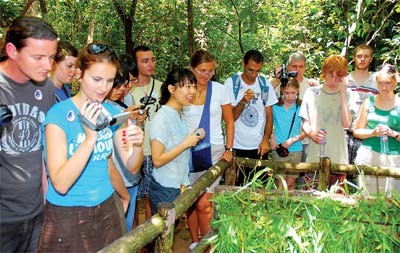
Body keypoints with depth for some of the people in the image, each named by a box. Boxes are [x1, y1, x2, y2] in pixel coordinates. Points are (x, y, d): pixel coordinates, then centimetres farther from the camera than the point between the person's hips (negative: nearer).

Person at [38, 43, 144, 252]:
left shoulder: (112, 113, 0)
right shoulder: (59, 114, -16)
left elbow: (131, 167, 2)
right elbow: (61, 184, -23)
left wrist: (138, 146, -18)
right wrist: (90, 138, -31)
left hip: (106, 209, 5)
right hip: (67, 217, -4)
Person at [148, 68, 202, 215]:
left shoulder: (178, 114, 6)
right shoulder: (161, 119, -20)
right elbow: (157, 160, -23)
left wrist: (194, 139, 1)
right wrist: (186, 143, -22)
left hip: (180, 186, 8)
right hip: (165, 190, -8)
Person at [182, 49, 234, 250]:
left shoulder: (219, 90, 0)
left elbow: (229, 122, 6)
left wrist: (228, 149, -1)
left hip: (213, 151, -1)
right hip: (188, 152, 2)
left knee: (203, 203, -6)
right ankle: (194, 242, 27)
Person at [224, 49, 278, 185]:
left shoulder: (265, 84, 4)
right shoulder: (231, 83, -6)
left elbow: (269, 116, 8)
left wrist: (266, 139, -5)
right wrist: (243, 101, -23)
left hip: (259, 146, 3)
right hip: (236, 146, -2)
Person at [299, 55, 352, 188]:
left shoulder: (346, 95, 4)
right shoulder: (312, 92, 6)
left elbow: (347, 123, -11)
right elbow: (305, 122, 9)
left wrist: (343, 94, -10)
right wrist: (311, 133, -12)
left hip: (338, 157, 0)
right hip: (315, 156, 0)